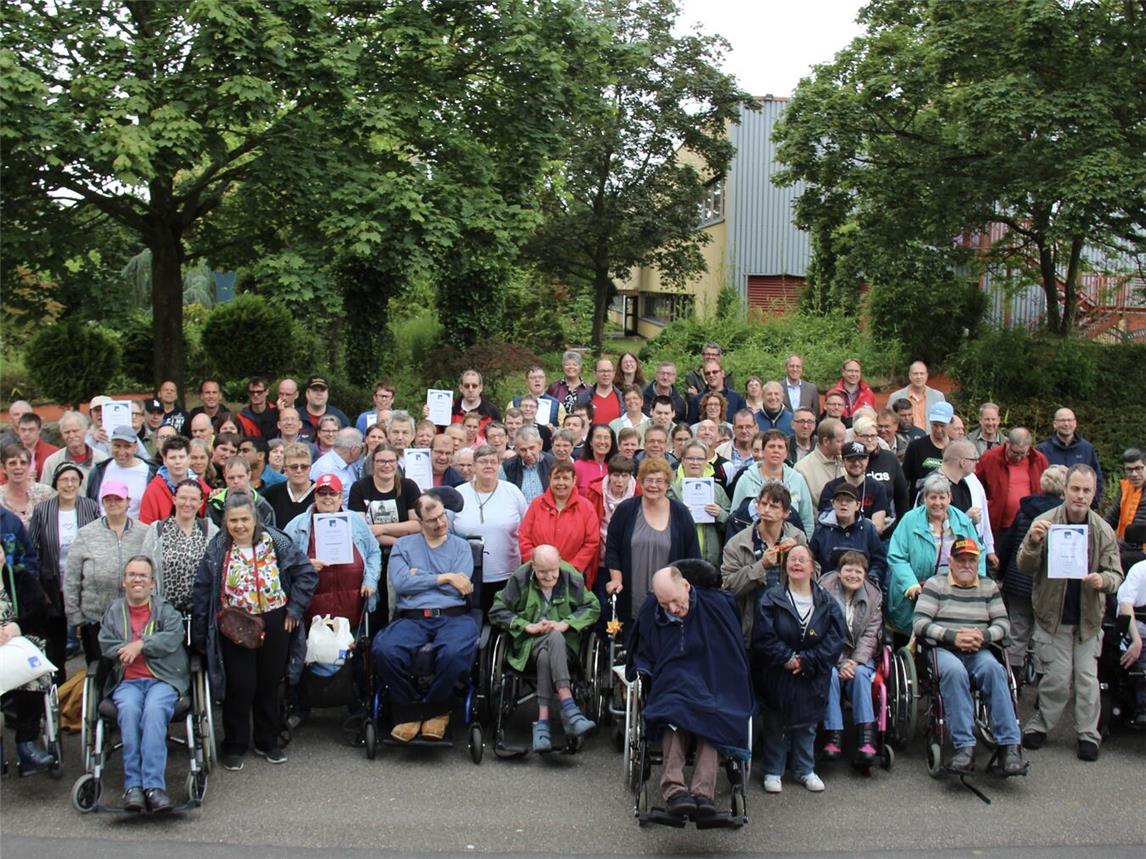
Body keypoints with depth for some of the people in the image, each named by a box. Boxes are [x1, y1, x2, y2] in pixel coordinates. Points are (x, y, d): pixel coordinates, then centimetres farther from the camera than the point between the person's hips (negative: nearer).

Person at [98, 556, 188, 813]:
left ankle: (154, 785, -40)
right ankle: (133, 785, -34)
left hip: (163, 679, -1)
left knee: (154, 710, -34)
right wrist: (131, 649, -5)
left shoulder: (166, 609, 14)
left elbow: (173, 637, -4)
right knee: (129, 710, -32)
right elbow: (105, 645, 7)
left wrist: (140, 645, -10)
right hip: (127, 681, 1)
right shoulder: (113, 611, 20)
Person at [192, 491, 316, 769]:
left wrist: (295, 608, -7)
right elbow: (201, 593, -1)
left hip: (274, 625, 1)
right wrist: (200, 635, -2)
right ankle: (234, 746, 21)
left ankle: (267, 742, 30)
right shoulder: (217, 550, -4)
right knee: (239, 687, 3)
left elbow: (307, 573, -2)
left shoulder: (276, 542, -4)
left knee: (269, 684, 14)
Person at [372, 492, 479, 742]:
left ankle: (435, 709, -7)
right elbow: (399, 582, -2)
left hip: (453, 616, -1)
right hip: (411, 618, 1)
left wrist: (418, 579, 3)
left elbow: (459, 587, 0)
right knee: (385, 650, -31)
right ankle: (409, 711, -8)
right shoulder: (403, 545, 18)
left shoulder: (460, 546, 17)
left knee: (455, 652, -36)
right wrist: (443, 577, -2)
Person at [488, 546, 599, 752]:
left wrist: (566, 623, -10)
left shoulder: (571, 578, 2)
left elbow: (593, 608, 7)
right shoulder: (520, 579, 0)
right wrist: (528, 626, -10)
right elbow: (497, 612, 2)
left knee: (546, 656, -38)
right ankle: (568, 709, -45)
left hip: (564, 641, 1)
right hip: (529, 642, 0)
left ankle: (543, 721, -43)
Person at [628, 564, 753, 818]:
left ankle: (703, 791, -44)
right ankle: (673, 788, -47)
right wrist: (642, 671, 0)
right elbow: (642, 654, 20)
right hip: (671, 687, 0)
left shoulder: (717, 604, -2)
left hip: (713, 686, 0)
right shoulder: (650, 612, 3)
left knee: (712, 720, -34)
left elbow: (733, 656, 10)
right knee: (675, 713, -35)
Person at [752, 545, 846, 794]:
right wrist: (787, 659, -18)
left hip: (812, 678, 2)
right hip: (777, 677, -2)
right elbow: (763, 638, -11)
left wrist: (806, 661, -14)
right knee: (775, 725, 5)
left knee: (807, 724, 11)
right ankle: (772, 771, 18)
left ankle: (805, 770, 26)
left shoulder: (827, 602, 0)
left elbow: (836, 639, -6)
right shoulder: (771, 599, -5)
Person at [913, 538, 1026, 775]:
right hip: (942, 650, -2)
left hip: (978, 652, 2)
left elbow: (1003, 624, 11)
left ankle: (1010, 745, -35)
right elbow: (920, 624, -2)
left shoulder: (989, 587, 19)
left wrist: (984, 636, -11)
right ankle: (964, 746, -40)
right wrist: (953, 636, -14)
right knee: (954, 670, -36)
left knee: (993, 669, -32)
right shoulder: (935, 584, 9)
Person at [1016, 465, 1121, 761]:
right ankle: (1039, 724, 16)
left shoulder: (1103, 531, 1)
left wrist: (1103, 580, -20)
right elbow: (1025, 568, -7)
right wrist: (1033, 543, -27)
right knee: (1058, 678, -3)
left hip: (1089, 617, 2)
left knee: (1087, 677, 4)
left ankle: (1088, 734, 16)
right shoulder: (1045, 522, -6)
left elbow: (1116, 575, 4)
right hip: (1053, 615, -2)